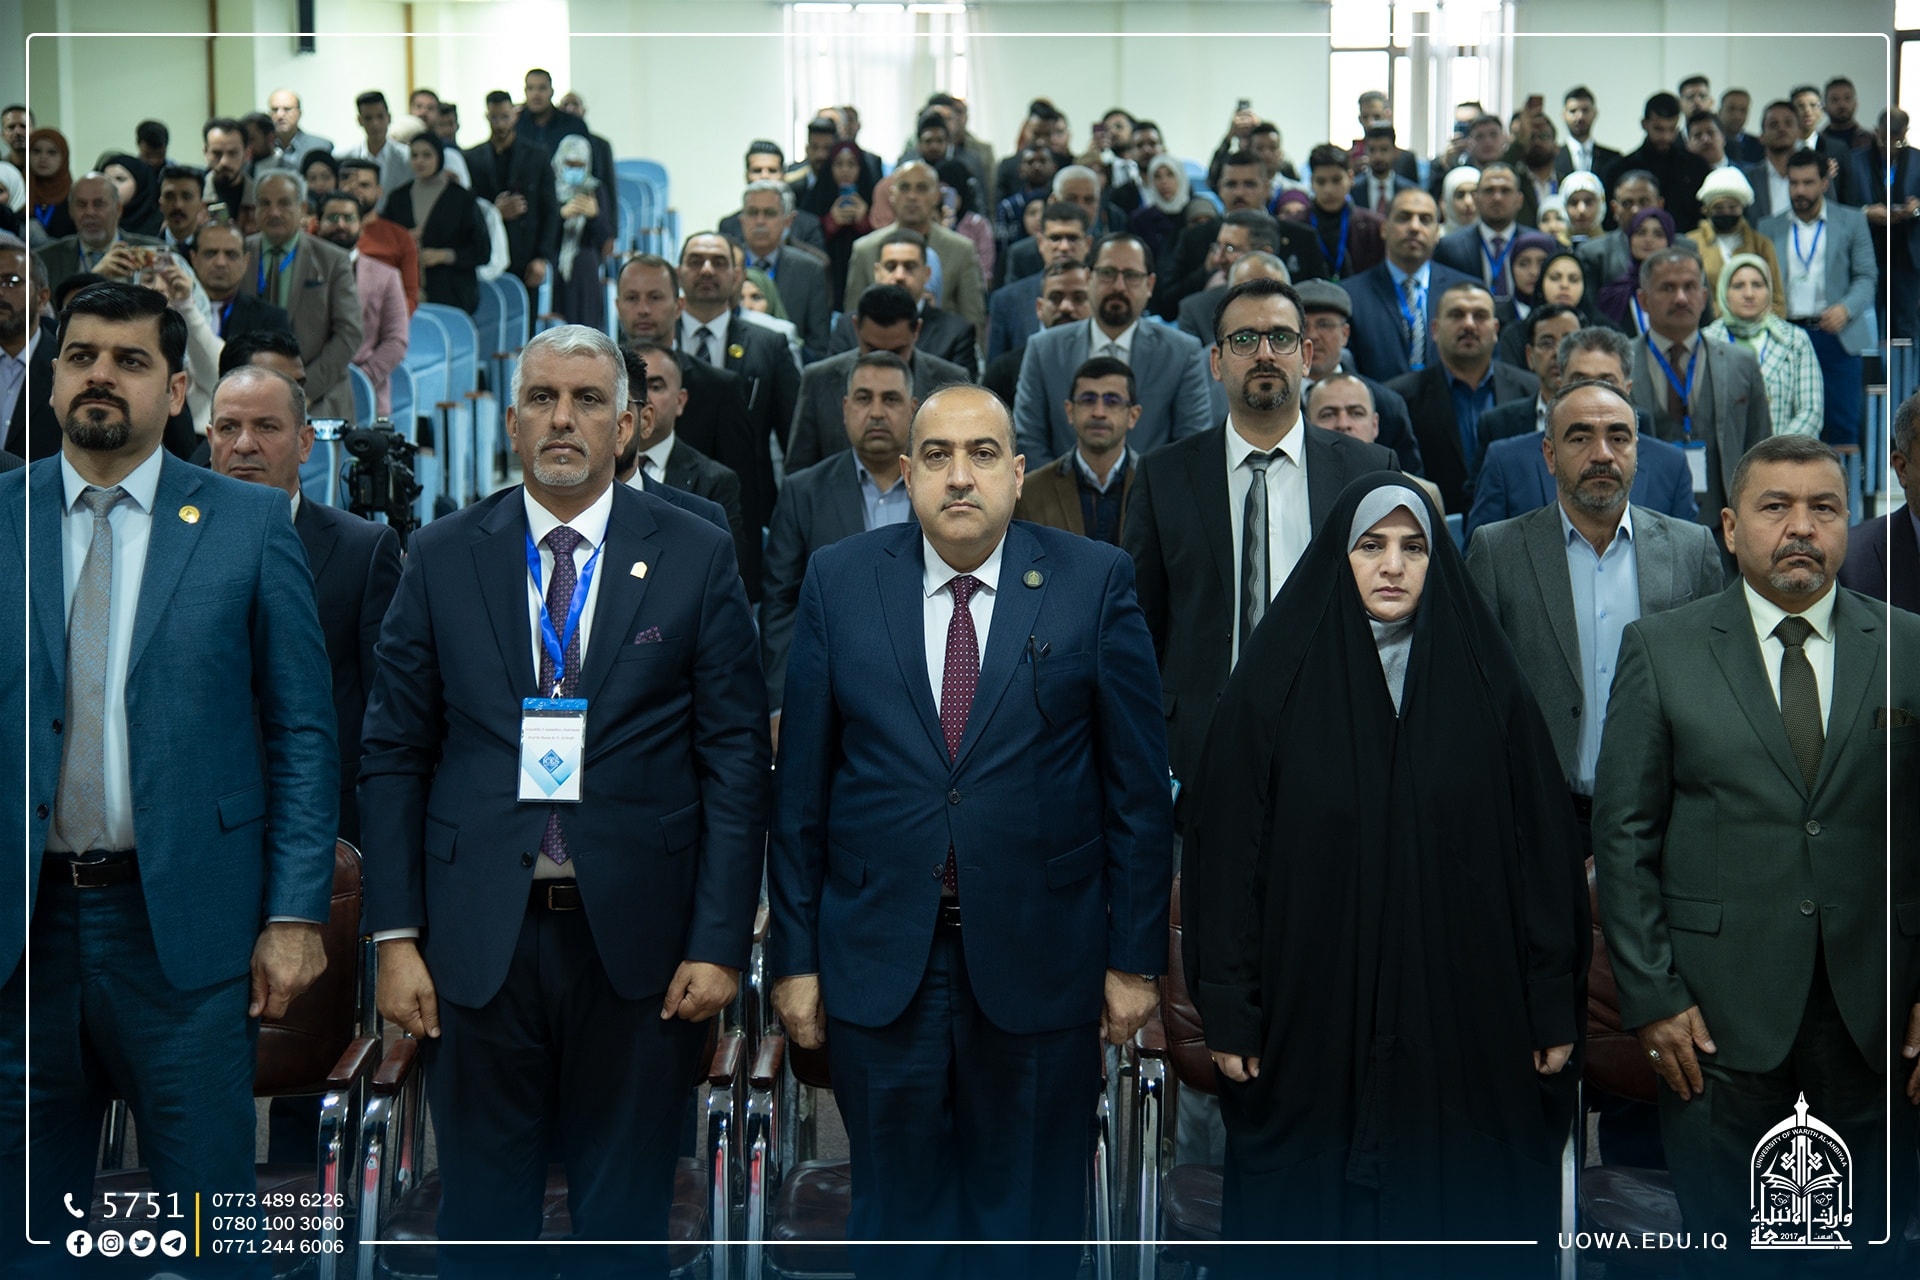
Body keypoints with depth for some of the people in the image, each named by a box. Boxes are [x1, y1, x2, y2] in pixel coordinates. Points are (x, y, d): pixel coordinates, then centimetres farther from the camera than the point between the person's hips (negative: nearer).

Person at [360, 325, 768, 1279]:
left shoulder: (697, 558, 1)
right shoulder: (442, 557, 4)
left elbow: (736, 759, -1)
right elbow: (394, 755, 4)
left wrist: (720, 941, -7)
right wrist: (396, 937, -2)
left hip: (637, 940, -1)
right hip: (478, 938, 1)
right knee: (482, 1203, 12)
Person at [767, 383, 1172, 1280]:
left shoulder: (1096, 582, -2)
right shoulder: (838, 582, 2)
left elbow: (1138, 784, -1)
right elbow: (800, 786, 3)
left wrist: (1136, 955, -2)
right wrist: (795, 954, 2)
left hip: (1039, 961, -1)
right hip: (880, 964, 1)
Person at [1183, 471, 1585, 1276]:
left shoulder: (1487, 682, 4)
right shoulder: (1276, 681, 0)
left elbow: (1541, 846, 3)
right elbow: (1227, 850, -2)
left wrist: (1555, 1006, 0)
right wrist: (1228, 1012, -6)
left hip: (1461, 1020, 1)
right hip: (1312, 1018, -1)